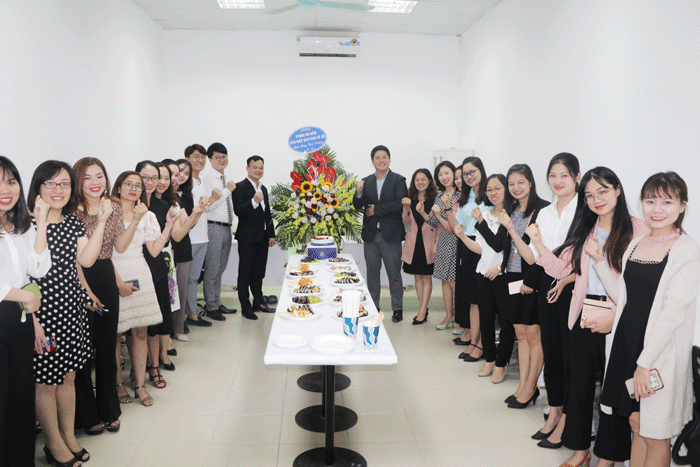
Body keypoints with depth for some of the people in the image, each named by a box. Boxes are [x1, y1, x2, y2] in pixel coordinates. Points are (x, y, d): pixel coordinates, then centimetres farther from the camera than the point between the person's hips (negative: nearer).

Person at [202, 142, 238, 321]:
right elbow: (208, 206, -18)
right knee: (212, 270, -2)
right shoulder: (208, 179, -9)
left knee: (220, 269, 15)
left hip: (227, 227, 8)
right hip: (214, 227, -8)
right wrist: (227, 190, -16)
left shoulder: (227, 180, 16)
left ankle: (218, 304, 24)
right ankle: (211, 307, 8)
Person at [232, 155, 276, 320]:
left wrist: (271, 235, 18)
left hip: (262, 237, 7)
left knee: (259, 272, 14)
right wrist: (254, 201, -33)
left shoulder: (263, 189, 17)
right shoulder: (240, 187, -7)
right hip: (247, 237, -7)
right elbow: (238, 210, -18)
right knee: (245, 273, 1)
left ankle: (258, 302, 25)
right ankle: (245, 307, 8)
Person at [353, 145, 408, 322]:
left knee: (394, 274, 5)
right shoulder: (366, 181, 9)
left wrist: (377, 209, -14)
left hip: (391, 234, -4)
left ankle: (397, 308, 18)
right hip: (370, 234, 4)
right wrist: (359, 192, -18)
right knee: (372, 273, 12)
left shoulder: (398, 180, -2)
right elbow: (358, 206, 2)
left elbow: (401, 203, -14)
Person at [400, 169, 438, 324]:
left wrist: (436, 244, -12)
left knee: (426, 277, 0)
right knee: (418, 276, 10)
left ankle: (422, 312, 5)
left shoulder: (435, 199, -5)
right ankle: (423, 310, 20)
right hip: (414, 241, 5)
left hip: (428, 241, -4)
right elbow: (407, 222, 9)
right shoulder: (411, 199, 8)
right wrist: (406, 208, -9)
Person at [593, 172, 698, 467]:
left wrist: (645, 362, -20)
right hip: (625, 343, 6)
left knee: (656, 436, 7)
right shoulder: (635, 244, 8)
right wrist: (599, 261, 3)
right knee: (636, 424, 17)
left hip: (661, 351, -6)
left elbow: (674, 312, -18)